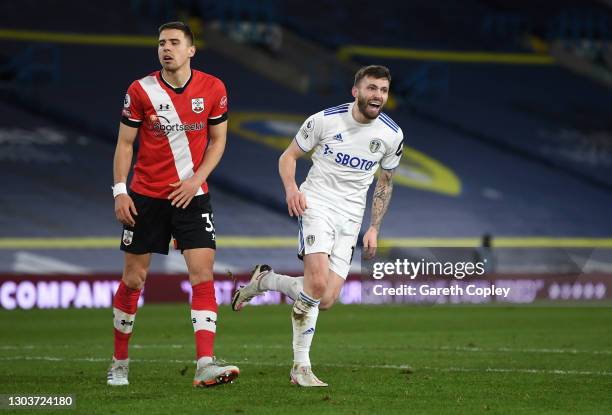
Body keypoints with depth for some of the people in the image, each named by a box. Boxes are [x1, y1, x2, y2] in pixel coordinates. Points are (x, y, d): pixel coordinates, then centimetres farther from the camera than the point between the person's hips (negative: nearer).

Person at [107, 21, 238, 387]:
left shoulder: (213, 89, -3)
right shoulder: (141, 91, -5)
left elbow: (218, 140, 6)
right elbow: (125, 143, 1)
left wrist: (196, 179, -8)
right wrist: (120, 191, -7)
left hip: (191, 194, 0)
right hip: (146, 196, 0)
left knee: (203, 273, -13)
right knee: (133, 279, 5)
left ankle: (205, 365, -17)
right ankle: (120, 363, 20)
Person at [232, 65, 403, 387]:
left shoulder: (392, 135, 2)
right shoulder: (325, 120, -8)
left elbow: (385, 182, 17)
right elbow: (289, 156, 4)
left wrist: (374, 228, 9)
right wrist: (291, 188, -17)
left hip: (351, 217, 4)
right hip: (317, 203, -4)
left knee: (326, 300, -6)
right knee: (317, 283, -26)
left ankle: (264, 280, 20)